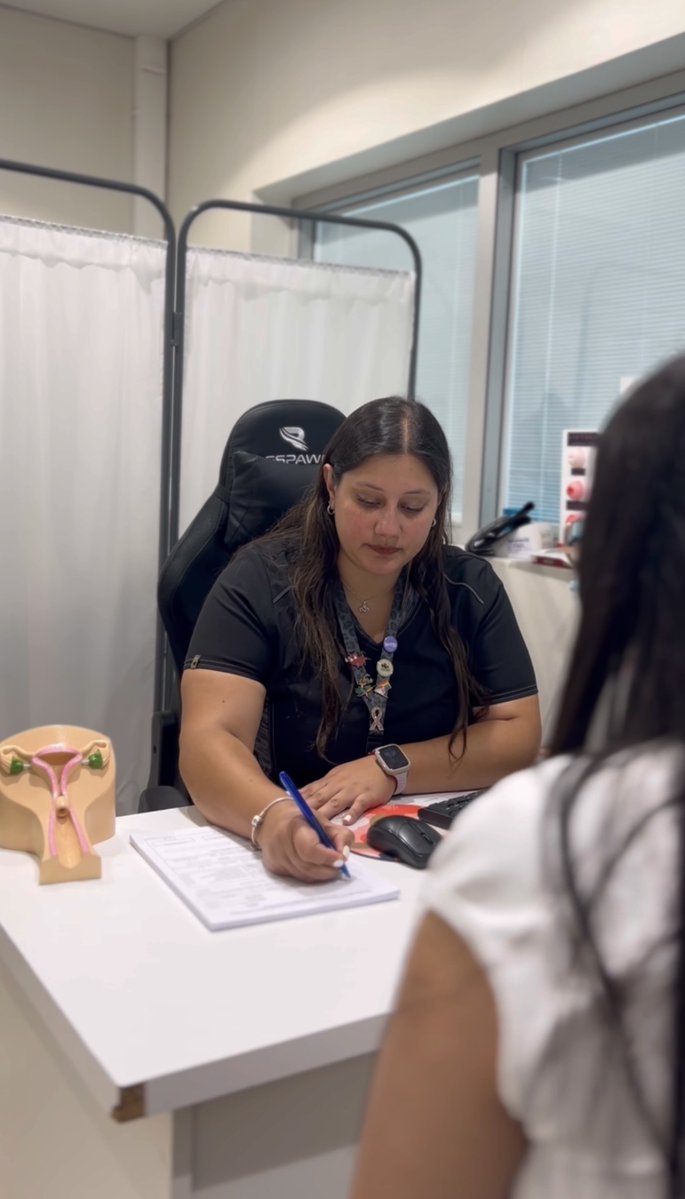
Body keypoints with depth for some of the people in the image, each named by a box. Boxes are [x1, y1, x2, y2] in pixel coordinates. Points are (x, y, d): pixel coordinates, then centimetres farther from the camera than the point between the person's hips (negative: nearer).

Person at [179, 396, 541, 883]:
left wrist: (390, 768, -16)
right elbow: (208, 741, -19)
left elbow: (519, 735, -2)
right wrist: (273, 817, -39)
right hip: (286, 862, 0)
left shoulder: (471, 587, -1)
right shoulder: (260, 582, -10)